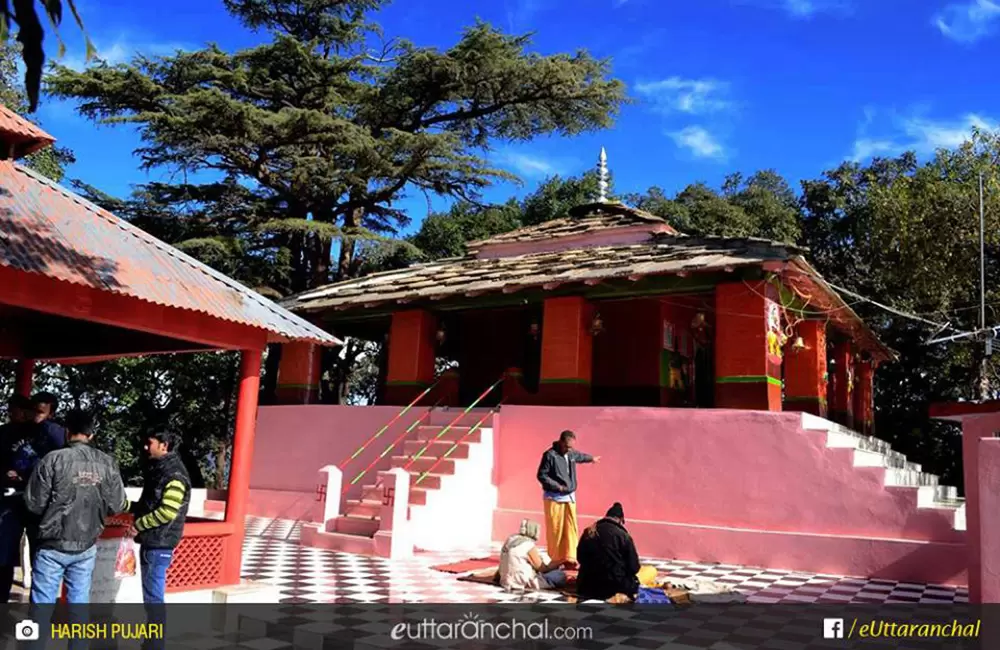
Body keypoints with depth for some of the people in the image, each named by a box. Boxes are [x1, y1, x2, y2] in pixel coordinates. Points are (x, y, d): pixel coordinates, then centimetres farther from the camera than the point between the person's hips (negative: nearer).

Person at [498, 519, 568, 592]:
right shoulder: (528, 545, -17)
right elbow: (542, 568, -9)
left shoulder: (512, 538, 6)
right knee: (561, 576, -1)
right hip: (524, 583, -9)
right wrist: (559, 563, 4)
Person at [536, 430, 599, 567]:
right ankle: (554, 561, 5)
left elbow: (580, 456, 32)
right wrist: (557, 486, -20)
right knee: (555, 530, -5)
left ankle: (569, 559, 8)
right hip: (554, 498, -6)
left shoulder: (571, 454, 8)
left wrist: (592, 458, 50)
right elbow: (541, 475, -13)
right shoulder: (550, 455, -15)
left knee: (571, 529, 2)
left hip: (569, 497, 7)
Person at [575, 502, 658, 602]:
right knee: (651, 571, 10)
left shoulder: (588, 532, 0)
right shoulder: (623, 536, -13)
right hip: (614, 588, -5)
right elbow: (634, 568, -8)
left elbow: (580, 558, 12)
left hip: (586, 587, 5)